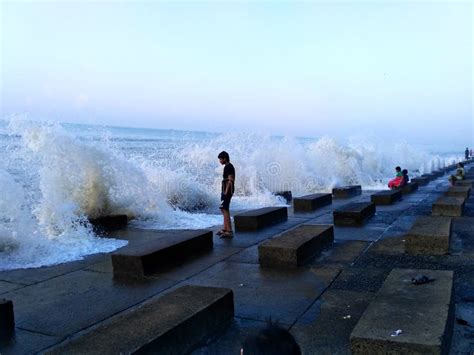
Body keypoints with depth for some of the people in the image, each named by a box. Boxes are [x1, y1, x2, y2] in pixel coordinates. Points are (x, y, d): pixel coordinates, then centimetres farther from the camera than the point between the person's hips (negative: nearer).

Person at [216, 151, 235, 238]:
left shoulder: (229, 167, -13)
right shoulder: (228, 167, 17)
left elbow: (230, 180, -20)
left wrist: (226, 192, -22)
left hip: (227, 191, -11)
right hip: (225, 191, 11)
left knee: (224, 209, -14)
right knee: (224, 209, 15)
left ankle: (229, 231, -17)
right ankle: (225, 229, 23)